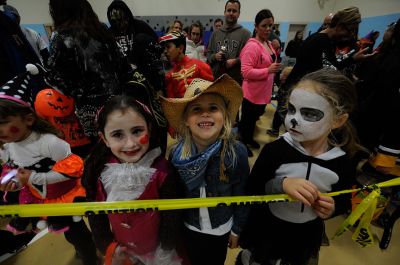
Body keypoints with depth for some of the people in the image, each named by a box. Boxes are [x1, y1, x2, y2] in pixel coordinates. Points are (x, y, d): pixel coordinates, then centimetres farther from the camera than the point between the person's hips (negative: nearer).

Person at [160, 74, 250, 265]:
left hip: (221, 229, -1)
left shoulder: (237, 152, -26)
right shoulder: (176, 154, -22)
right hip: (189, 227, 1)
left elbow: (241, 195, -13)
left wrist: (237, 229, -2)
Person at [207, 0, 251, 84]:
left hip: (237, 80, -3)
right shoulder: (215, 33, 16)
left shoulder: (245, 33, 3)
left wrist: (236, 61, -17)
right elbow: (208, 54, 17)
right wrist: (214, 57, -5)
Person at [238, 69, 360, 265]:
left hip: (306, 235, 3)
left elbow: (344, 201, 1)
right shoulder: (275, 149, -25)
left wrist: (332, 208, -20)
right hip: (266, 229, -2)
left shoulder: (344, 161, -16)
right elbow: (251, 189, -20)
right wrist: (281, 184, -37)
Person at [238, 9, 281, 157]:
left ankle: (249, 139, 43)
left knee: (255, 118, 23)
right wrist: (268, 70, -30)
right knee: (247, 119, 8)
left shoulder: (268, 44, 10)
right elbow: (246, 72, -28)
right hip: (252, 93, -9)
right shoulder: (252, 46, -20)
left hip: (264, 92, 9)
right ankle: (242, 143, 27)